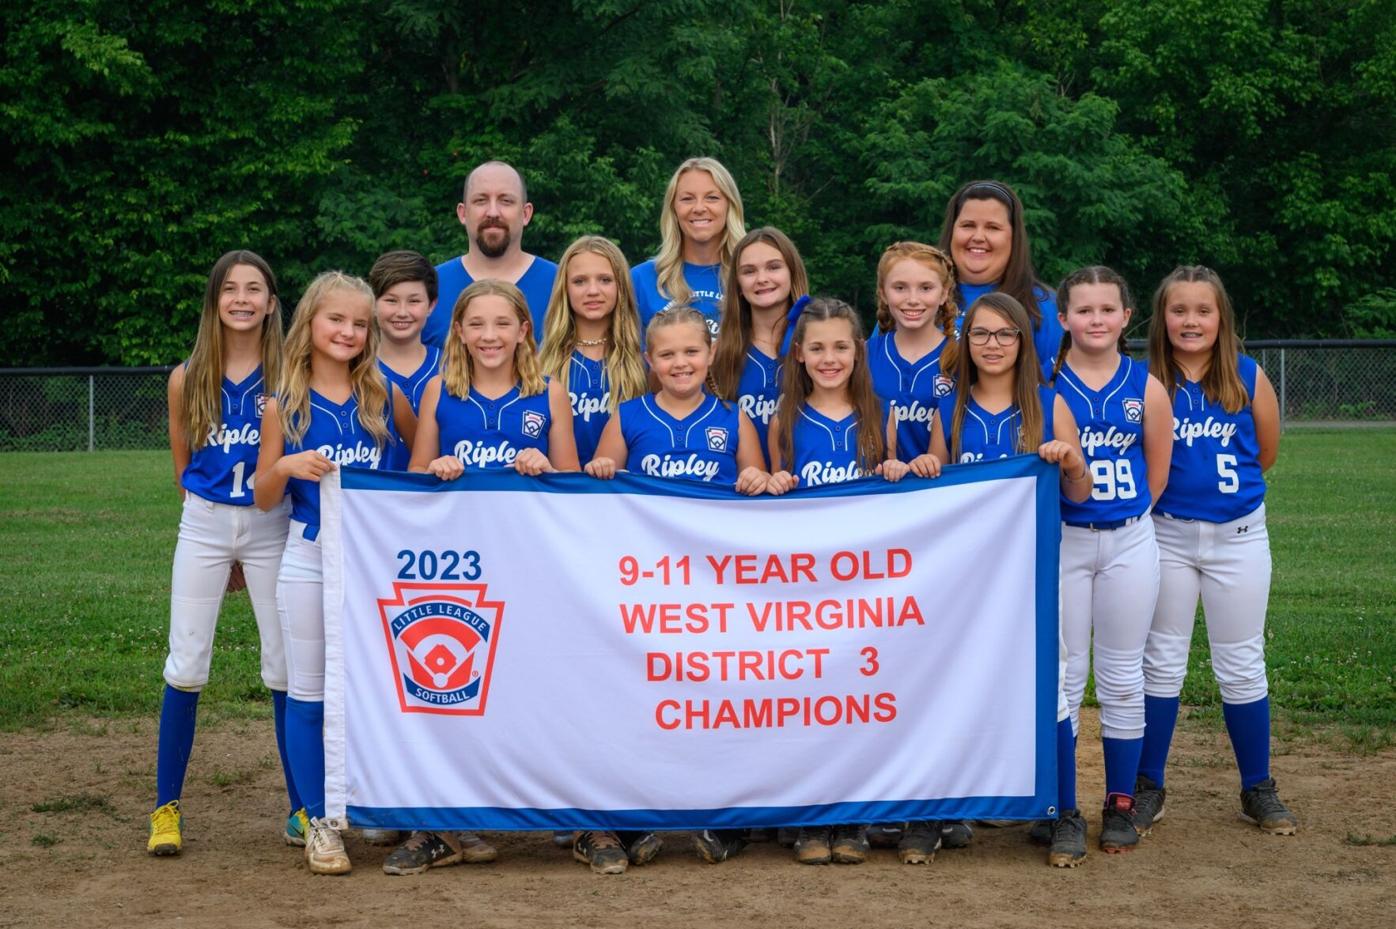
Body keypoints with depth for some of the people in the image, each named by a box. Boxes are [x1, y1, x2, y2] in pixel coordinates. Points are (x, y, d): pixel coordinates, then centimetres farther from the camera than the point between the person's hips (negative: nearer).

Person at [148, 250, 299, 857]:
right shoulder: (187, 379, 1)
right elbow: (183, 469, 10)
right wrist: (223, 534, 8)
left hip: (272, 527, -1)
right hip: (204, 527, 1)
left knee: (286, 668, 2)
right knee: (186, 668, 0)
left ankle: (302, 806, 13)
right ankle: (167, 807, 10)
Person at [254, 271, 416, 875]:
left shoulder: (385, 396, 1)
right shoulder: (283, 406, 0)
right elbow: (264, 499, 3)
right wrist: (286, 467, -15)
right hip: (310, 559, 0)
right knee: (309, 694, 5)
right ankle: (319, 823, 15)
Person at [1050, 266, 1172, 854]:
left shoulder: (1145, 387, 1)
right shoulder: (1044, 384, -4)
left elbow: (1157, 471, 7)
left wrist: (1124, 517, 9)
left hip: (1130, 542, 1)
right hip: (1063, 541, -1)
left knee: (1122, 677, 7)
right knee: (1064, 674, 3)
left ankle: (1121, 805, 16)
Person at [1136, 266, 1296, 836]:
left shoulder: (1248, 377, -5)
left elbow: (1266, 452, 5)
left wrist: (1225, 484, 6)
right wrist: (1184, 486, -5)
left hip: (1238, 536, 0)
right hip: (1166, 536, 0)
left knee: (1242, 666, 9)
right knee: (1162, 663, 9)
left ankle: (1258, 791, 21)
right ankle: (1148, 789, 18)